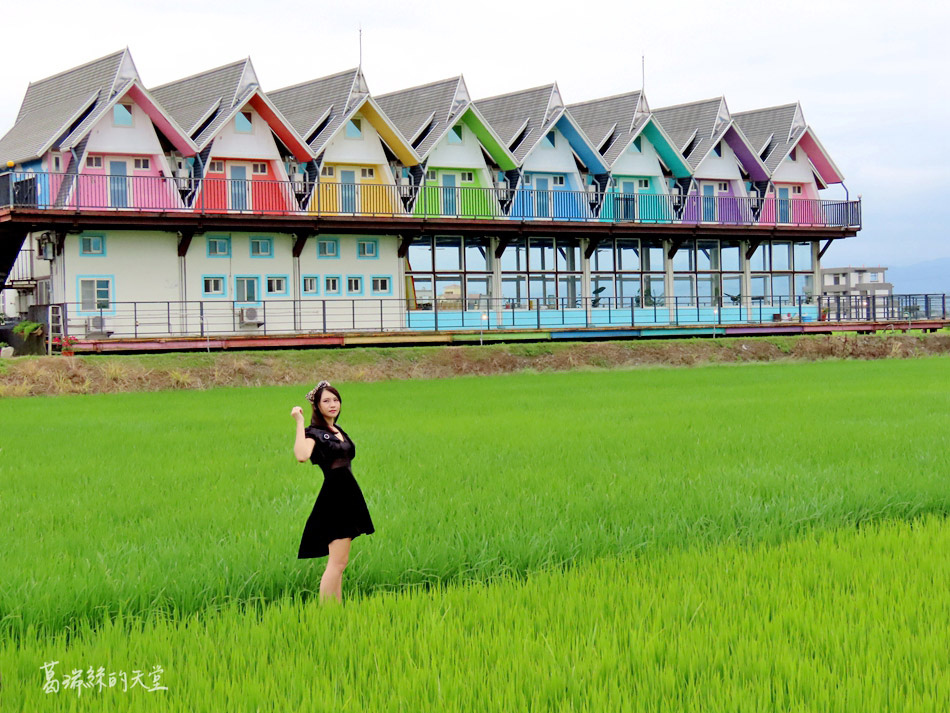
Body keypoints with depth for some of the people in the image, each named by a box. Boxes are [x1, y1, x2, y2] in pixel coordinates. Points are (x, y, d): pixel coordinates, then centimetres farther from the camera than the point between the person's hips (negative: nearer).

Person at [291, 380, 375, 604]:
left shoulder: (338, 431, 16)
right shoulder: (314, 432, -9)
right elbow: (302, 455, -32)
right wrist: (299, 422, -26)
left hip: (348, 496, 9)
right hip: (334, 497, -9)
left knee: (339, 562, 11)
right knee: (337, 562, -12)